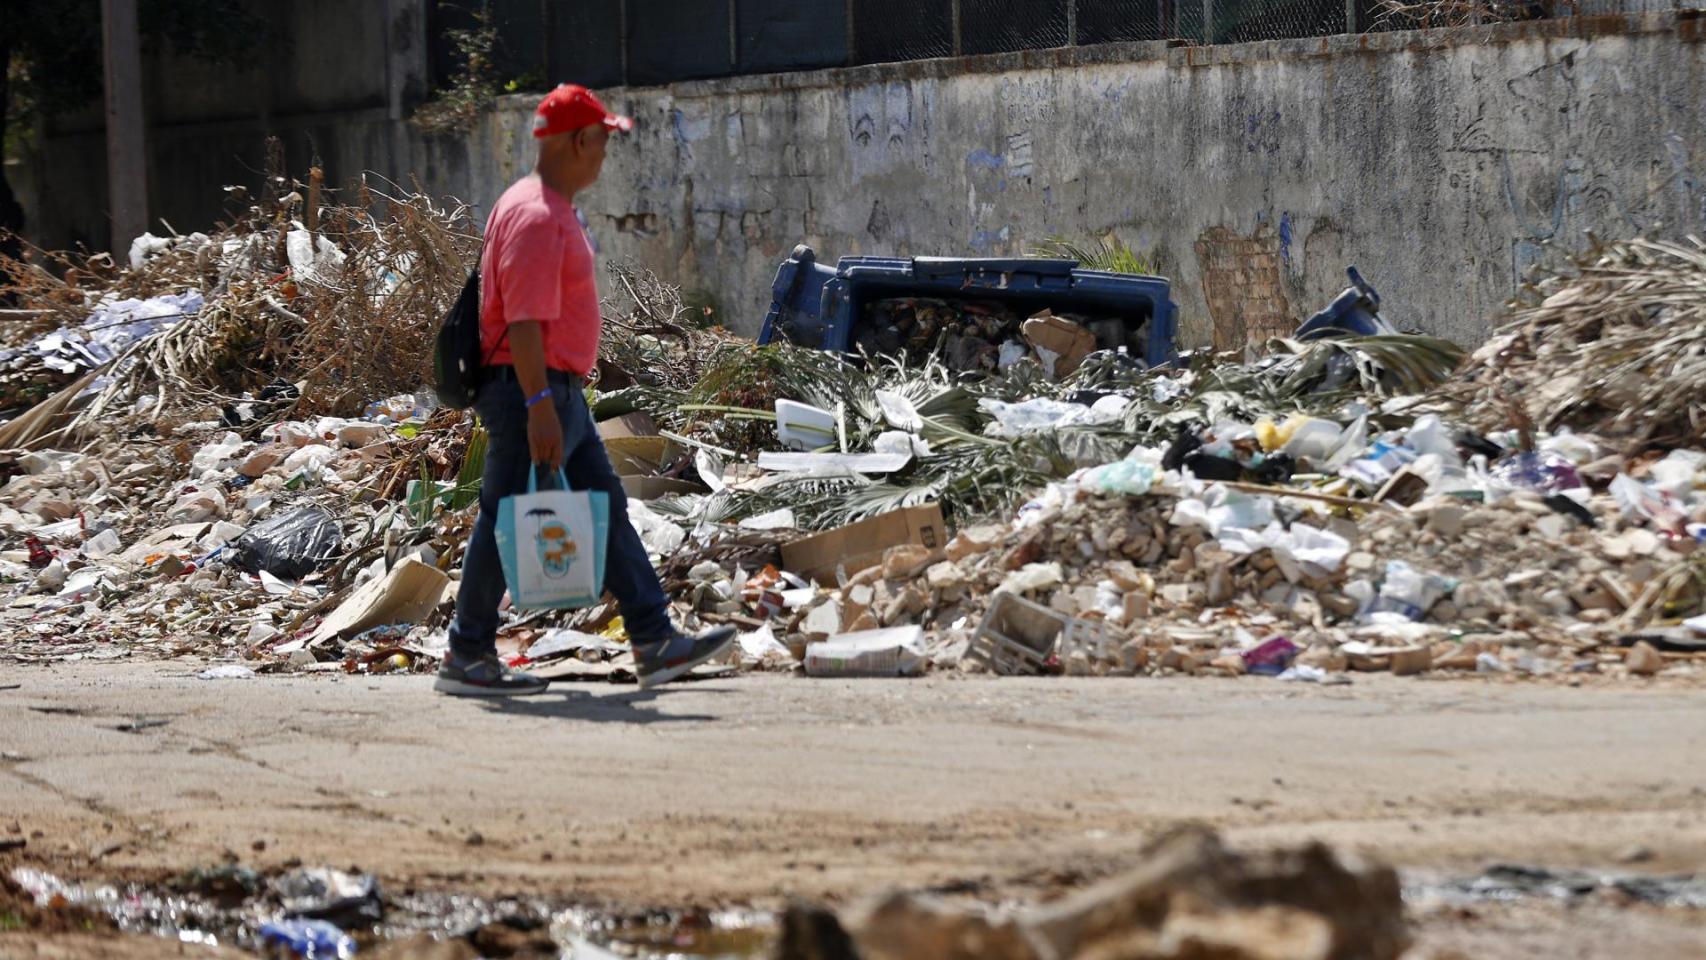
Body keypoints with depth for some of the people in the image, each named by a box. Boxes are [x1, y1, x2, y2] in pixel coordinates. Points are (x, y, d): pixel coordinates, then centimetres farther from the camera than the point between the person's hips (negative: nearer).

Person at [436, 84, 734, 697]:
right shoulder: (535, 216, -18)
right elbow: (524, 321, -24)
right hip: (530, 392, -11)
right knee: (508, 525, -4)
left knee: (606, 507, 10)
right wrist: (540, 405, -27)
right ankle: (467, 659, 3)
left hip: (558, 393, 11)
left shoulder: (553, 209, 16)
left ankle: (656, 644, 12)